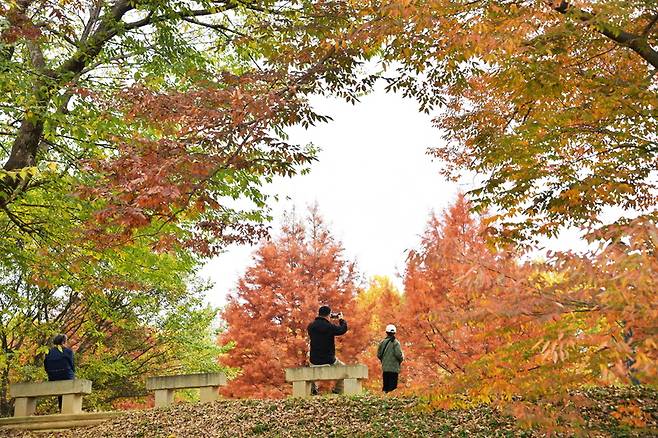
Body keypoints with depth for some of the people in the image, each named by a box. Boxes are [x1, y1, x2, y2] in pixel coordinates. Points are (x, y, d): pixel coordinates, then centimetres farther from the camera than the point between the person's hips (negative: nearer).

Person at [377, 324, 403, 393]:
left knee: (385, 385, 12)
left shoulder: (382, 342, 5)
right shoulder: (395, 342, -10)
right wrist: (401, 359, 4)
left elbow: (379, 355, 7)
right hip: (394, 368, -5)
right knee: (392, 386, -3)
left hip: (385, 368, 5)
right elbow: (398, 354, -17)